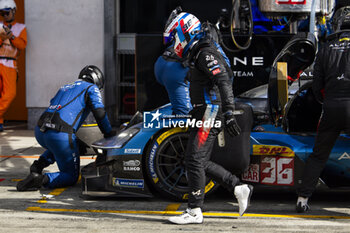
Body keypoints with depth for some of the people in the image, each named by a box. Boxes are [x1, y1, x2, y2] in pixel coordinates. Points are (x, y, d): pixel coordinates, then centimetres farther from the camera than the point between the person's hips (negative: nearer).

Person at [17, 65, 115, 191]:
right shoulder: (91, 88, 13)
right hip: (61, 135, -7)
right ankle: (41, 180, -19)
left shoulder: (64, 88, 32)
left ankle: (39, 164, 14)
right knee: (71, 177, 7)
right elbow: (99, 113, -1)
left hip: (40, 131, 7)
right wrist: (108, 133, 16)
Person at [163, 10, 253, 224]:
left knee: (195, 161, -8)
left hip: (209, 114, -10)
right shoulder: (198, 54, 19)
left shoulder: (206, 54, -14)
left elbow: (224, 82, -25)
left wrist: (229, 114, -34)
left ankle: (195, 212, -3)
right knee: (201, 162, 10)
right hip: (204, 113, 10)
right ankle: (239, 189, 13)